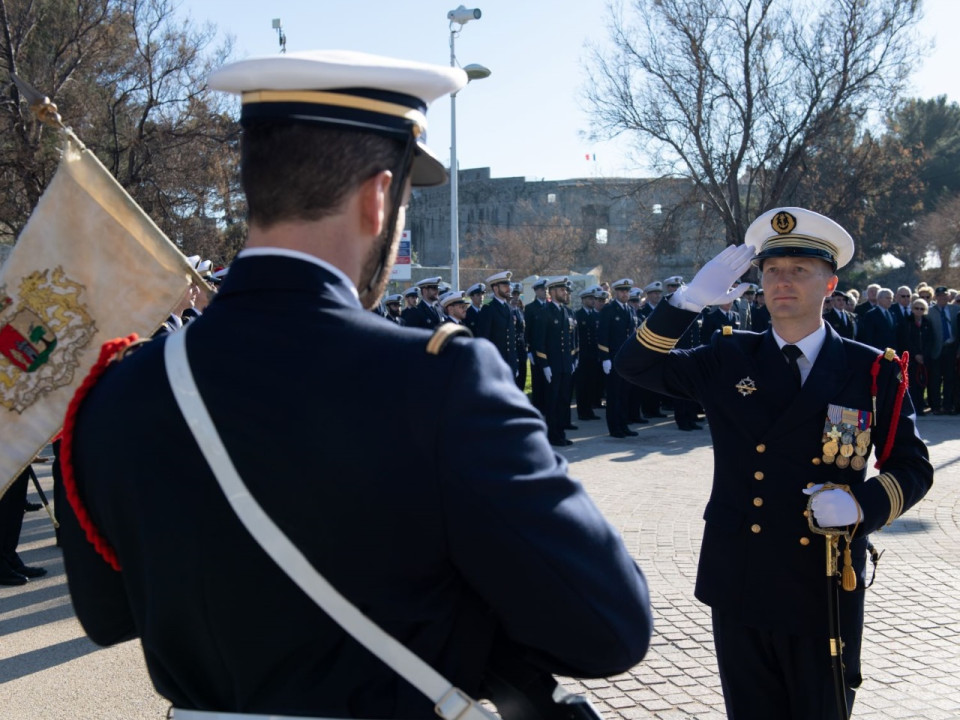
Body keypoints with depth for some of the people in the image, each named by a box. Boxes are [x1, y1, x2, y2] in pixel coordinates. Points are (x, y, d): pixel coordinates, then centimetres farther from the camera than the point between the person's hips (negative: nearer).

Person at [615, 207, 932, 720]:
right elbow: (635, 364, 1)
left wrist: (861, 501, -18)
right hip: (740, 587, 2)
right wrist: (690, 299, -11)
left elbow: (912, 467, 2)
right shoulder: (729, 359, 4)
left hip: (826, 591, -1)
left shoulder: (872, 372, -1)